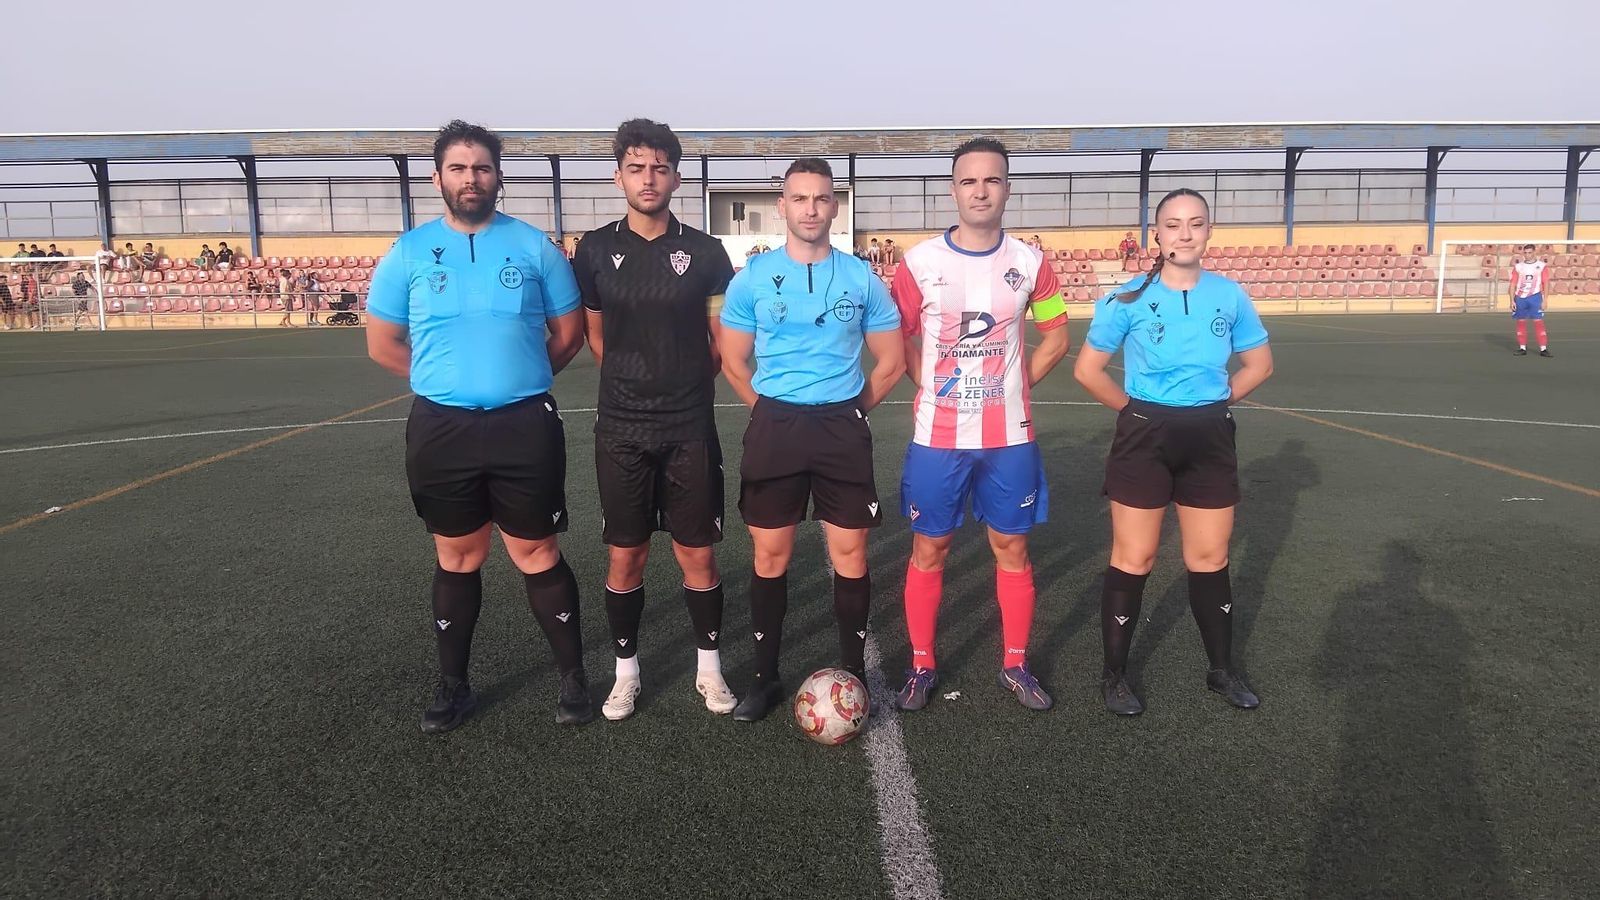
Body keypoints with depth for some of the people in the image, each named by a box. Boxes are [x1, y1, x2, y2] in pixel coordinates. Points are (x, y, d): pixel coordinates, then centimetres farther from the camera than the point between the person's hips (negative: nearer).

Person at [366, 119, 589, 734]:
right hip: (442, 429, 2)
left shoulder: (534, 245, 1)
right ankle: (453, 685, 29)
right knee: (457, 558, 13)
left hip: (525, 425, -1)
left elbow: (569, 331, 8)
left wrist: (520, 379, 4)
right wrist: (447, 382, 6)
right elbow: (382, 344, 9)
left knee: (537, 555, 4)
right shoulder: (409, 251, 3)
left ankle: (573, 676, 21)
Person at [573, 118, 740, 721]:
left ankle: (709, 666, 24)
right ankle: (626, 672, 25)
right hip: (621, 430, 1)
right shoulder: (596, 250, 3)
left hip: (691, 429, 0)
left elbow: (725, 340, 7)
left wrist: (688, 383, 5)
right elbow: (594, 335, 12)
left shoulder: (704, 252, 1)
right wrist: (634, 384, 9)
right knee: (626, 558, 8)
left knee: (697, 555, 5)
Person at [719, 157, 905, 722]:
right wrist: (776, 413, 4)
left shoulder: (861, 278, 2)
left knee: (850, 553, 2)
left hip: (842, 427, 0)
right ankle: (766, 678, 18)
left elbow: (890, 361, 8)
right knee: (770, 555, 4)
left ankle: (854, 673, 18)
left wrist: (847, 412, 6)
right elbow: (733, 362, 7)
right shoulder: (753, 277, 1)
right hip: (775, 425, 0)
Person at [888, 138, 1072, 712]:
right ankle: (921, 666, 21)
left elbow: (1056, 338, 11)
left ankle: (1015, 666, 24)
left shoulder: (1029, 262, 1)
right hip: (938, 436, -1)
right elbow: (898, 337, 5)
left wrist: (1015, 383, 2)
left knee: (1012, 548, 9)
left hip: (1009, 436, 1)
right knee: (929, 550, 6)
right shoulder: (920, 261, -4)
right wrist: (930, 385, -3)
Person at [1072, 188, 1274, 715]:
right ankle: (1114, 675, 16)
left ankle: (1222, 670, 30)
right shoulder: (1129, 298, -8)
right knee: (1133, 559, 1)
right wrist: (1134, 408, -1)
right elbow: (1087, 369, -4)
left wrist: (1214, 401, 6)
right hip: (1145, 436, -3)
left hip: (1209, 436, 3)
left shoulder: (1230, 296, 2)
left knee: (1210, 559, 12)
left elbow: (1259, 363, 14)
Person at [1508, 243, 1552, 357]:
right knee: (1521, 323, 5)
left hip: (1535, 297, -2)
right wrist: (1512, 300, 0)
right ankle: (1522, 348, 12)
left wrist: (1544, 300, -4)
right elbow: (1512, 284, 7)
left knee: (1539, 322, -6)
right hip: (1520, 298, 2)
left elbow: (1546, 283, 1)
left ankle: (1543, 349, -5)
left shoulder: (1542, 266, 1)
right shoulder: (1518, 267, 6)